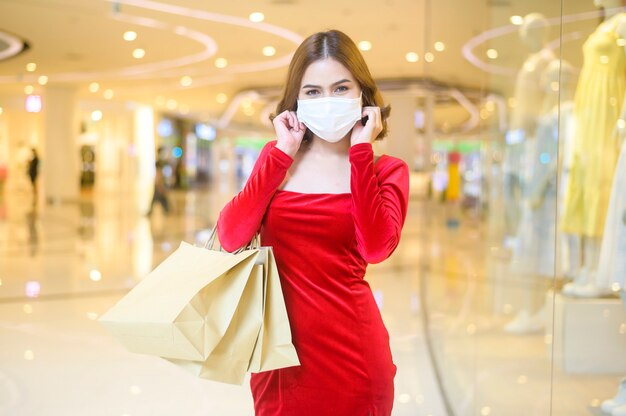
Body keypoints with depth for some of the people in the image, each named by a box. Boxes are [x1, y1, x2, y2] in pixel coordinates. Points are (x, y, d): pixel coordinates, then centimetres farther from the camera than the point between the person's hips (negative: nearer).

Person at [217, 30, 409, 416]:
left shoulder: (387, 170, -1)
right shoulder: (276, 158, 5)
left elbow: (375, 248, -20)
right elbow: (230, 238, -9)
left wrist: (360, 152, -15)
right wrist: (281, 154, -9)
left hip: (349, 348, -2)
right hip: (279, 344, 3)